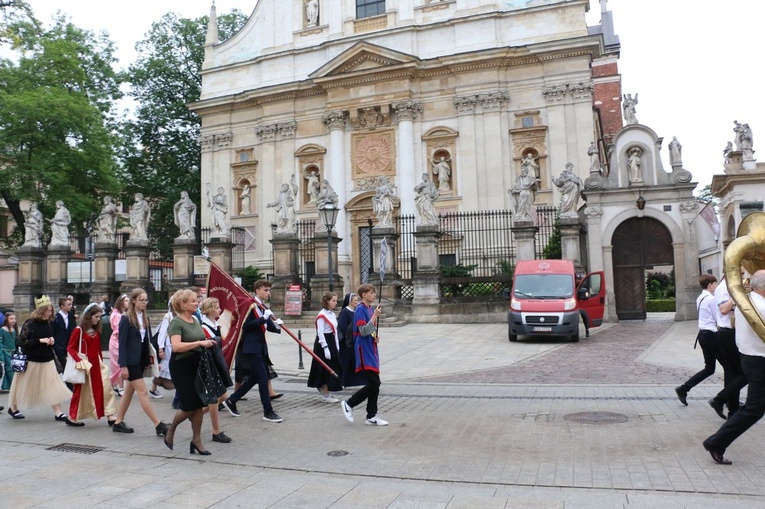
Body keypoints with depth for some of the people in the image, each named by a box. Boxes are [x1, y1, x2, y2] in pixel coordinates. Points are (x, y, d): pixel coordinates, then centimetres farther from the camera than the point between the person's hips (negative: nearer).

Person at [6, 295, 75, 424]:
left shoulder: (47, 323, 5)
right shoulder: (29, 324, -14)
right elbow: (22, 342, -17)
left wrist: (51, 341, 0)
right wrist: (40, 340, -22)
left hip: (47, 360, 6)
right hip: (31, 361, -5)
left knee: (53, 385, -1)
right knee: (24, 387, 12)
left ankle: (58, 413, -1)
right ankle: (13, 408, 36)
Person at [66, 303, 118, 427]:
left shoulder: (97, 330, 9)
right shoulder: (79, 330, -10)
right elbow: (70, 348, -10)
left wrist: (101, 361, 12)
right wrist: (79, 360, -20)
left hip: (97, 364, 6)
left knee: (105, 389, -1)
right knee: (81, 391, 6)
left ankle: (110, 416, 0)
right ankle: (72, 417, 24)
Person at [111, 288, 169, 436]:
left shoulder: (145, 318, 9)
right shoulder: (126, 319, -10)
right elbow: (122, 343, -12)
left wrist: (149, 358, 5)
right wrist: (123, 365, -16)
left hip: (140, 360, 8)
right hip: (131, 361, -7)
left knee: (129, 391, 15)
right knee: (143, 392, -6)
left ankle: (118, 422, 27)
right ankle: (158, 425, -6)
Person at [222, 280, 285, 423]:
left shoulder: (264, 307, 14)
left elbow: (268, 326, 13)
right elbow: (245, 326, -20)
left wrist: (277, 325, -8)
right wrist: (263, 318, -26)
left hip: (260, 347, 9)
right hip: (251, 348, -9)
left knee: (254, 377, 15)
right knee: (263, 378, -8)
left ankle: (231, 401, 28)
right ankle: (268, 412, -1)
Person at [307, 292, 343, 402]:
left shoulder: (333, 314, 12)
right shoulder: (322, 315, -14)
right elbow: (320, 333, -18)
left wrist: (337, 347, 14)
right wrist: (325, 348, -23)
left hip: (332, 343, 9)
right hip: (323, 343, -9)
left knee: (334, 368, 13)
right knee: (326, 369, -2)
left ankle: (324, 390, 28)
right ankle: (325, 395, 7)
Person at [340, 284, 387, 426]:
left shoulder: (371, 309, 13)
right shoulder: (360, 309, -13)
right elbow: (363, 331, -20)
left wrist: (376, 337, 5)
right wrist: (375, 316, -23)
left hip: (371, 350, 9)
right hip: (364, 351, -9)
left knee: (375, 384, 8)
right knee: (374, 383, -11)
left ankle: (372, 417, 16)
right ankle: (349, 404, 5)